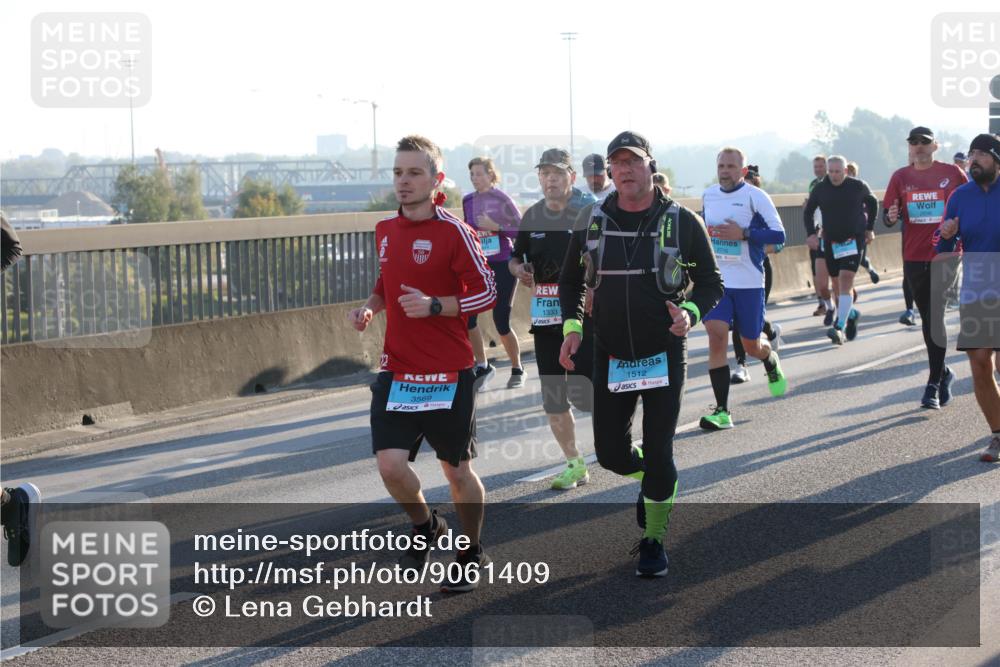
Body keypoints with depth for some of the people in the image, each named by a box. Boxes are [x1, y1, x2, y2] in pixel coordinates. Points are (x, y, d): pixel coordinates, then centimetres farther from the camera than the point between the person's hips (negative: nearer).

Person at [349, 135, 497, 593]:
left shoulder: (454, 232, -11)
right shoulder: (385, 230, 8)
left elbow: (486, 292, -9)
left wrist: (433, 306, -22)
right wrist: (370, 307, 3)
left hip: (448, 374, -4)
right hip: (396, 371, 4)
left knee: (458, 471, 6)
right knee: (391, 464, -10)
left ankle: (471, 554, 29)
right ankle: (425, 527, 20)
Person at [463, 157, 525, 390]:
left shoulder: (502, 199, -9)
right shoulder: (468, 201, 6)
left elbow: (522, 231, -10)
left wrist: (495, 227, -21)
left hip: (503, 266, -5)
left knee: (501, 322, -3)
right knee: (467, 316, -9)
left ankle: (517, 370, 19)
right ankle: (482, 367, 10)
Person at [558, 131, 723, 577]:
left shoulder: (682, 222, -7)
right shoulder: (591, 221, 0)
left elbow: (711, 283, 0)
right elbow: (571, 280, 12)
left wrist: (690, 313, -21)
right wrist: (572, 327, -4)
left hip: (664, 355, -3)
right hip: (610, 356, 3)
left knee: (658, 453, -2)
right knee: (611, 453, 7)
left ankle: (654, 540, 16)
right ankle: (651, 478, 41)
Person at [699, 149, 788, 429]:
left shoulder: (755, 196, -9)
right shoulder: (708, 195, 8)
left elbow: (779, 235, -13)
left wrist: (743, 234, -22)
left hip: (748, 282, -3)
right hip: (715, 280, 3)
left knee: (751, 345, 8)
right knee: (716, 335, -15)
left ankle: (771, 364, 49)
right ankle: (722, 411, -14)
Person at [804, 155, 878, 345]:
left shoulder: (858, 186, -4)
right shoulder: (820, 189, 0)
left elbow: (872, 202, 14)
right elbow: (808, 211, 12)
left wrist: (869, 228, 12)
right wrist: (811, 233, -2)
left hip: (854, 240, -3)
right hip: (831, 242, 3)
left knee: (845, 280, -16)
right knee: (837, 283, 10)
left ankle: (840, 327, -23)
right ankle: (851, 313, 37)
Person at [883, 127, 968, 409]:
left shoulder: (952, 173, -1)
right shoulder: (901, 177, 5)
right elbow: (888, 213, 5)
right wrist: (891, 216, -17)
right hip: (914, 258, 3)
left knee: (936, 318, -10)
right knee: (928, 320, 12)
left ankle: (934, 384, -5)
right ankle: (943, 373, 29)